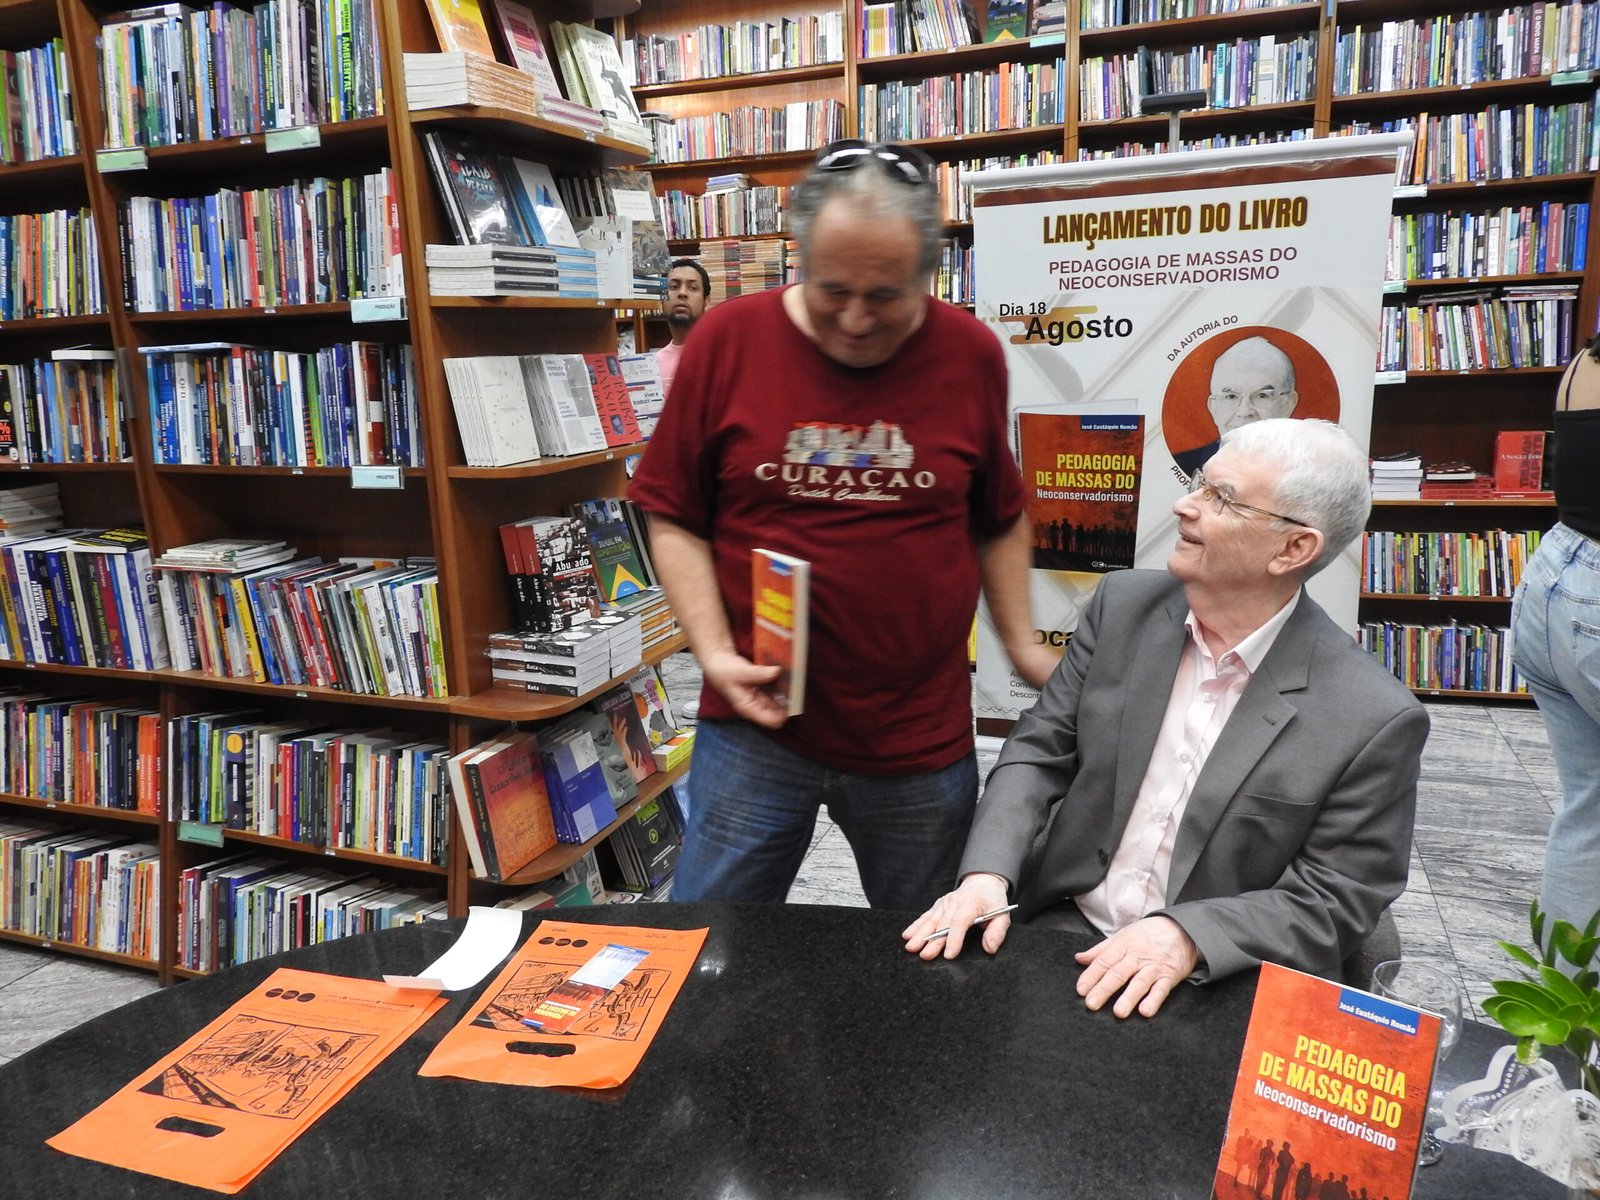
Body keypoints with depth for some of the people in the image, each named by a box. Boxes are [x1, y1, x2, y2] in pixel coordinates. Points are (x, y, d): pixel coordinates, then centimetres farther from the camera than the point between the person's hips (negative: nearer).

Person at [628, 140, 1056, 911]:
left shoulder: (971, 356, -1)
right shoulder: (728, 341, -5)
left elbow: (998, 520, 11)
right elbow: (674, 518, 0)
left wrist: (1021, 643, 4)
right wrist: (714, 652, -10)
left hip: (923, 735, 2)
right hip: (757, 723, -1)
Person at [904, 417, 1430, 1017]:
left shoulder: (1377, 719, -13)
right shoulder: (1124, 605, -2)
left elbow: (1332, 901, -8)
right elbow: (1039, 750, 2)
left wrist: (1187, 936, -22)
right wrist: (986, 873, -13)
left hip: (1217, 985, -2)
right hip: (1063, 933, 3)